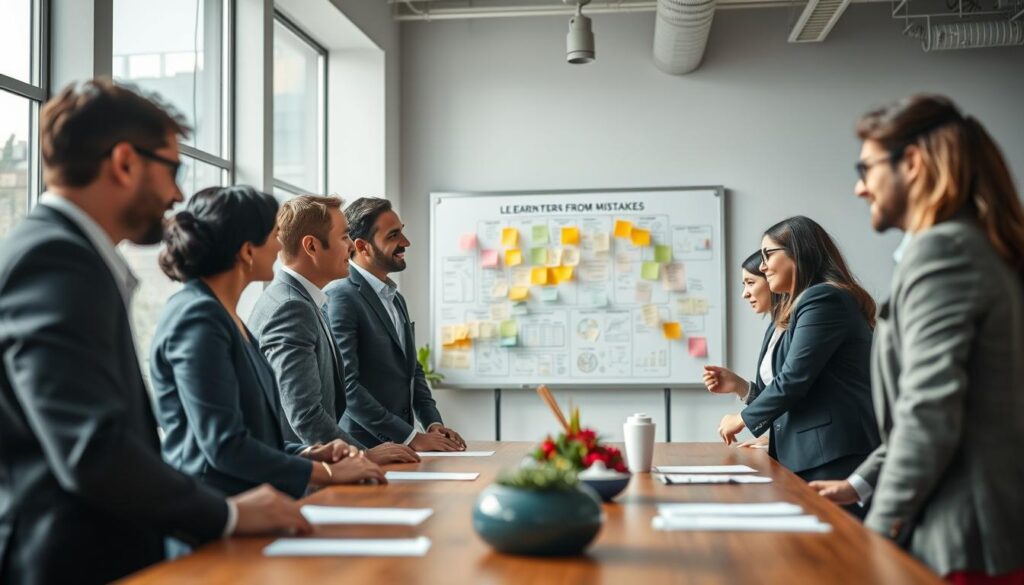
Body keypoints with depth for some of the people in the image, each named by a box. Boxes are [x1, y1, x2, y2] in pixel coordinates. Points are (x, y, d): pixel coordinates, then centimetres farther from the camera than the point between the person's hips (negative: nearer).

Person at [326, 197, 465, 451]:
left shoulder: (395, 298, 16)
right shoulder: (341, 297, -11)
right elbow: (345, 385, -18)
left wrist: (433, 423, 5)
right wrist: (411, 438, -17)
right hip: (365, 449, -7)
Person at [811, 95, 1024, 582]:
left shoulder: (939, 249, -17)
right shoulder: (978, 247, 15)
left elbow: (930, 416, -22)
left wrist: (879, 528, -12)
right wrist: (862, 482, 18)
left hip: (967, 539, -9)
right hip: (982, 526, 9)